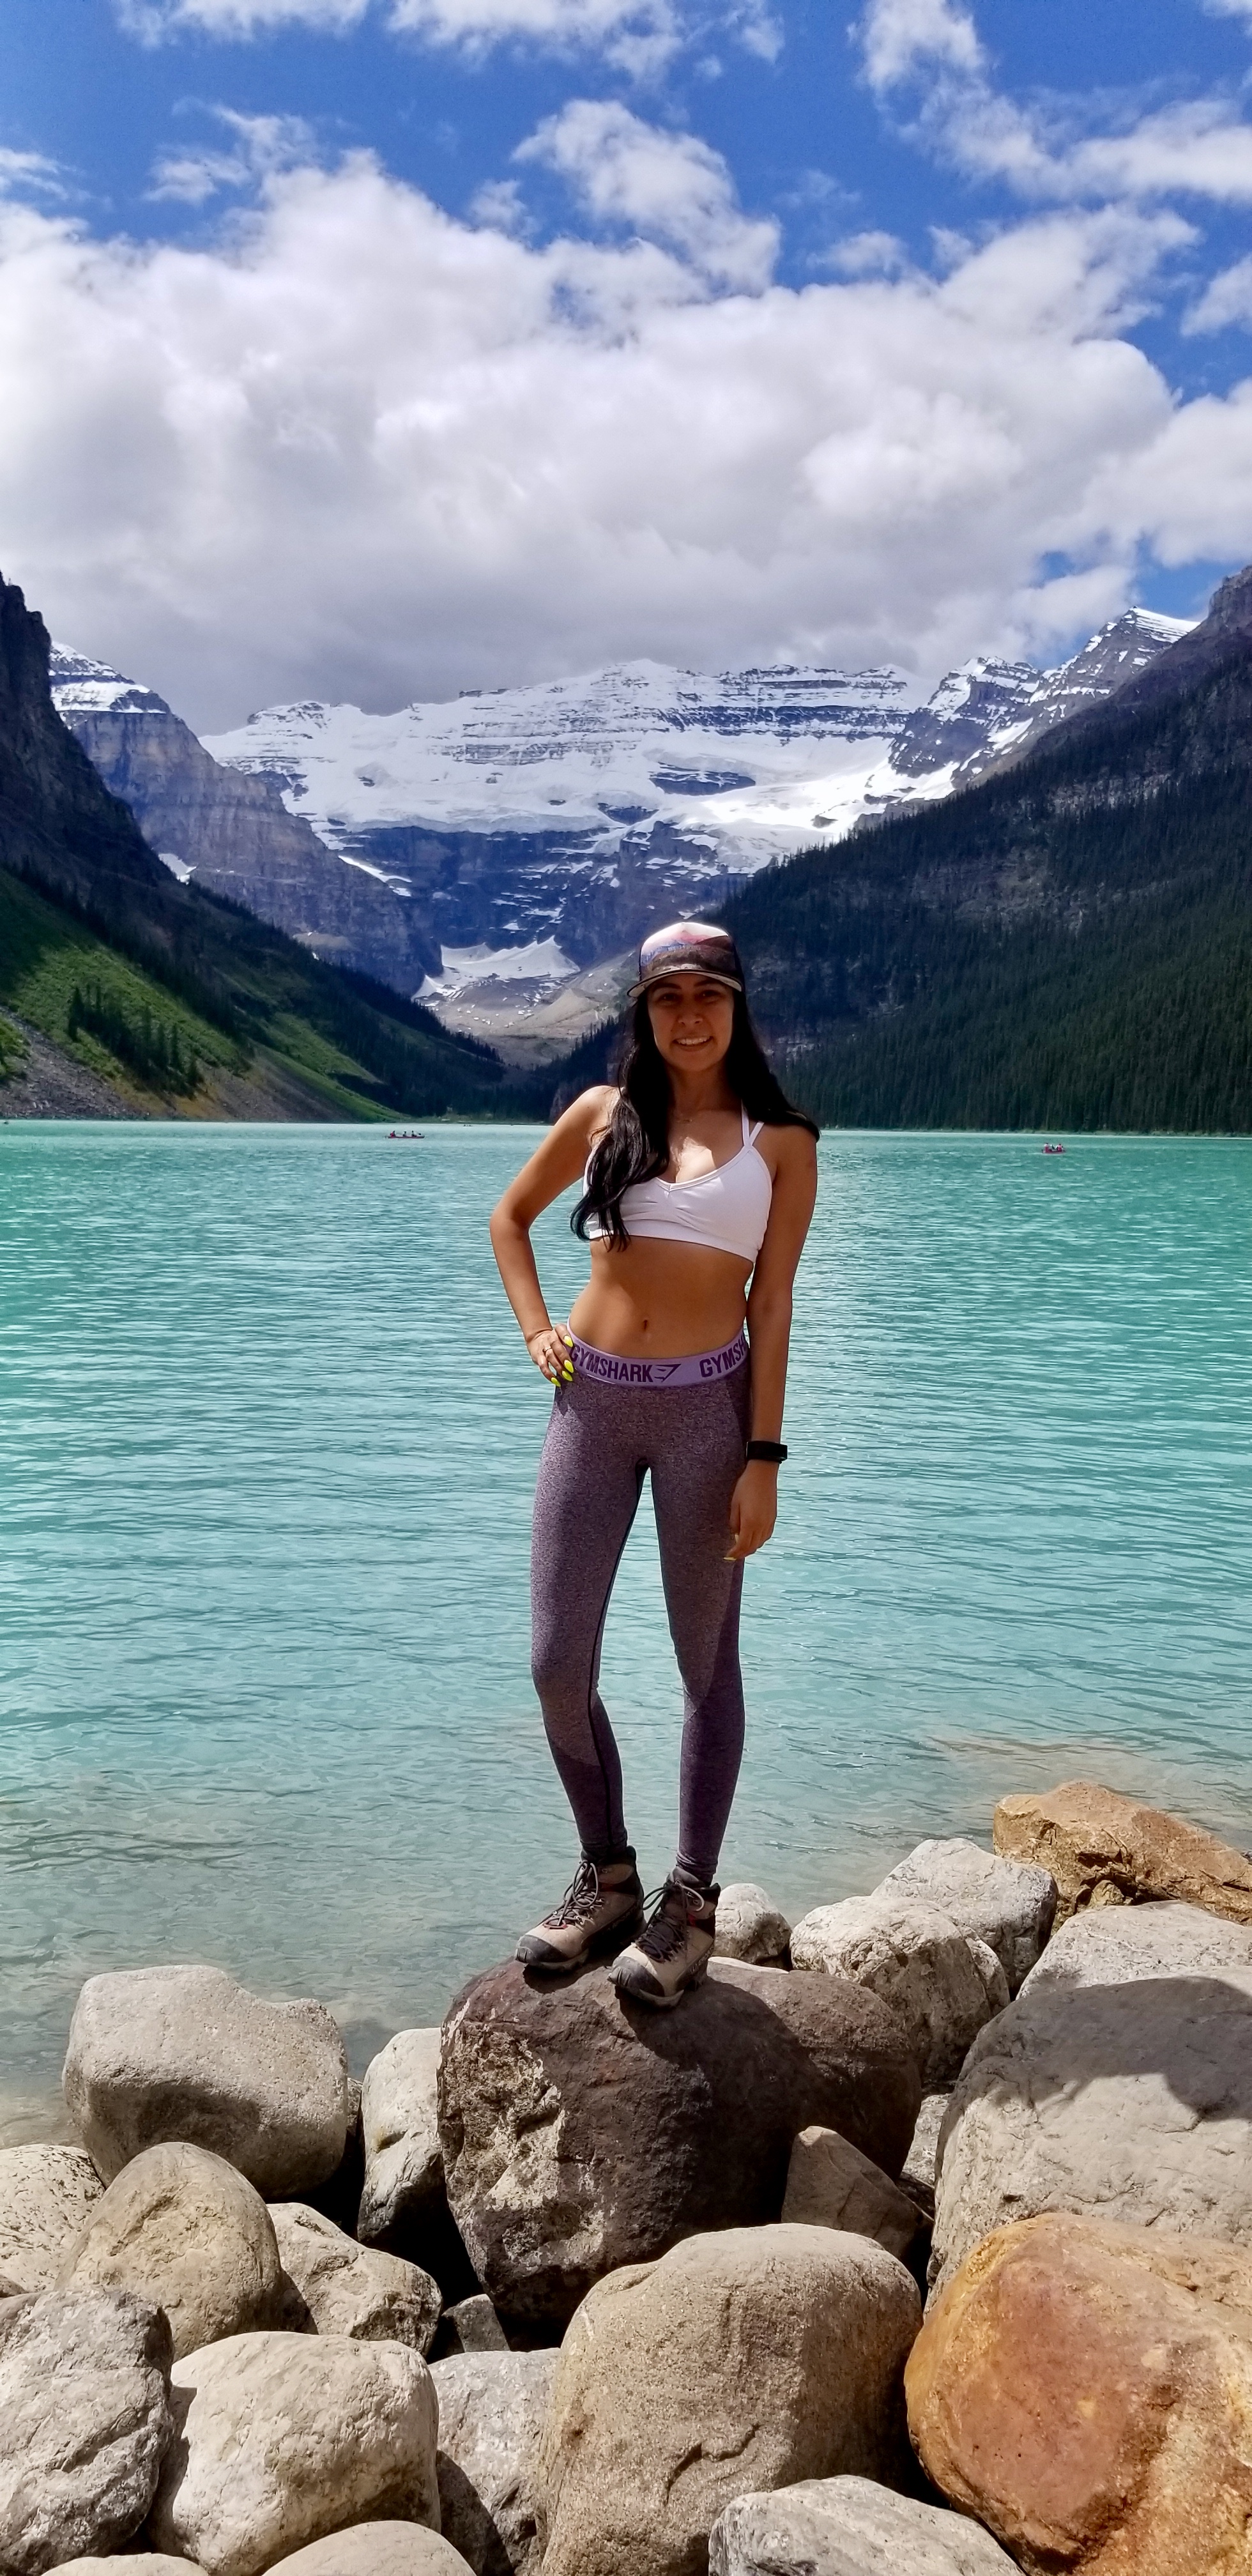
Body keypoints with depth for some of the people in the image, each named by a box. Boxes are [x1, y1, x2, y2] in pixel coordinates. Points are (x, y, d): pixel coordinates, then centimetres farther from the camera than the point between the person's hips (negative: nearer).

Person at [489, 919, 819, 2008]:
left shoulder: (780, 1141, 1)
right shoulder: (603, 1112, 7)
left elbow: (772, 1304, -3)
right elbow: (510, 1218, 21)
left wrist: (764, 1457, -7)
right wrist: (537, 1330, 7)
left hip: (706, 1405, -3)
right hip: (591, 1401, 3)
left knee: (707, 1660, 7)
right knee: (558, 1663, 3)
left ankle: (691, 1905, 20)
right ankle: (607, 1880, 24)